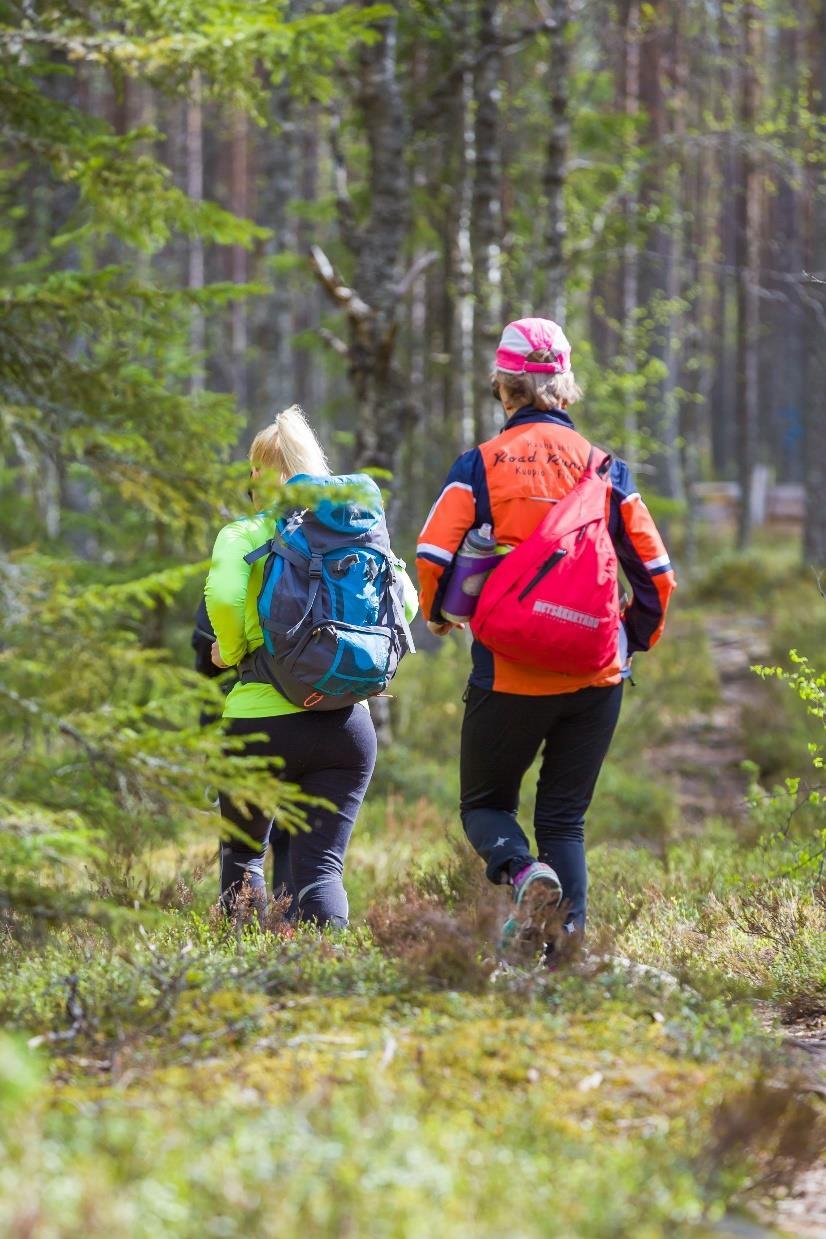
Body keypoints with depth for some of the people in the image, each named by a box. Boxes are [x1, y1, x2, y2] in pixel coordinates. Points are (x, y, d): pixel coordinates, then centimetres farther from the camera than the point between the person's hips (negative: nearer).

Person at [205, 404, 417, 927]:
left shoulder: (244, 536, 0)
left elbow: (223, 596, -19)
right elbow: (404, 601, 0)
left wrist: (231, 651, -1)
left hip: (260, 719, -2)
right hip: (347, 722, 2)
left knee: (242, 854, 21)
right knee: (320, 865, 5)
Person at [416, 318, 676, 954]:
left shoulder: (481, 464, -2)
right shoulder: (602, 466, 5)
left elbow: (433, 554, -11)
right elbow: (655, 569, 6)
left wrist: (437, 614, 10)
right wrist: (636, 639, 22)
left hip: (510, 672, -2)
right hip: (597, 674, 2)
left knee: (486, 804, 13)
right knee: (566, 817, 13)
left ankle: (522, 871, -18)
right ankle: (572, 935, -4)